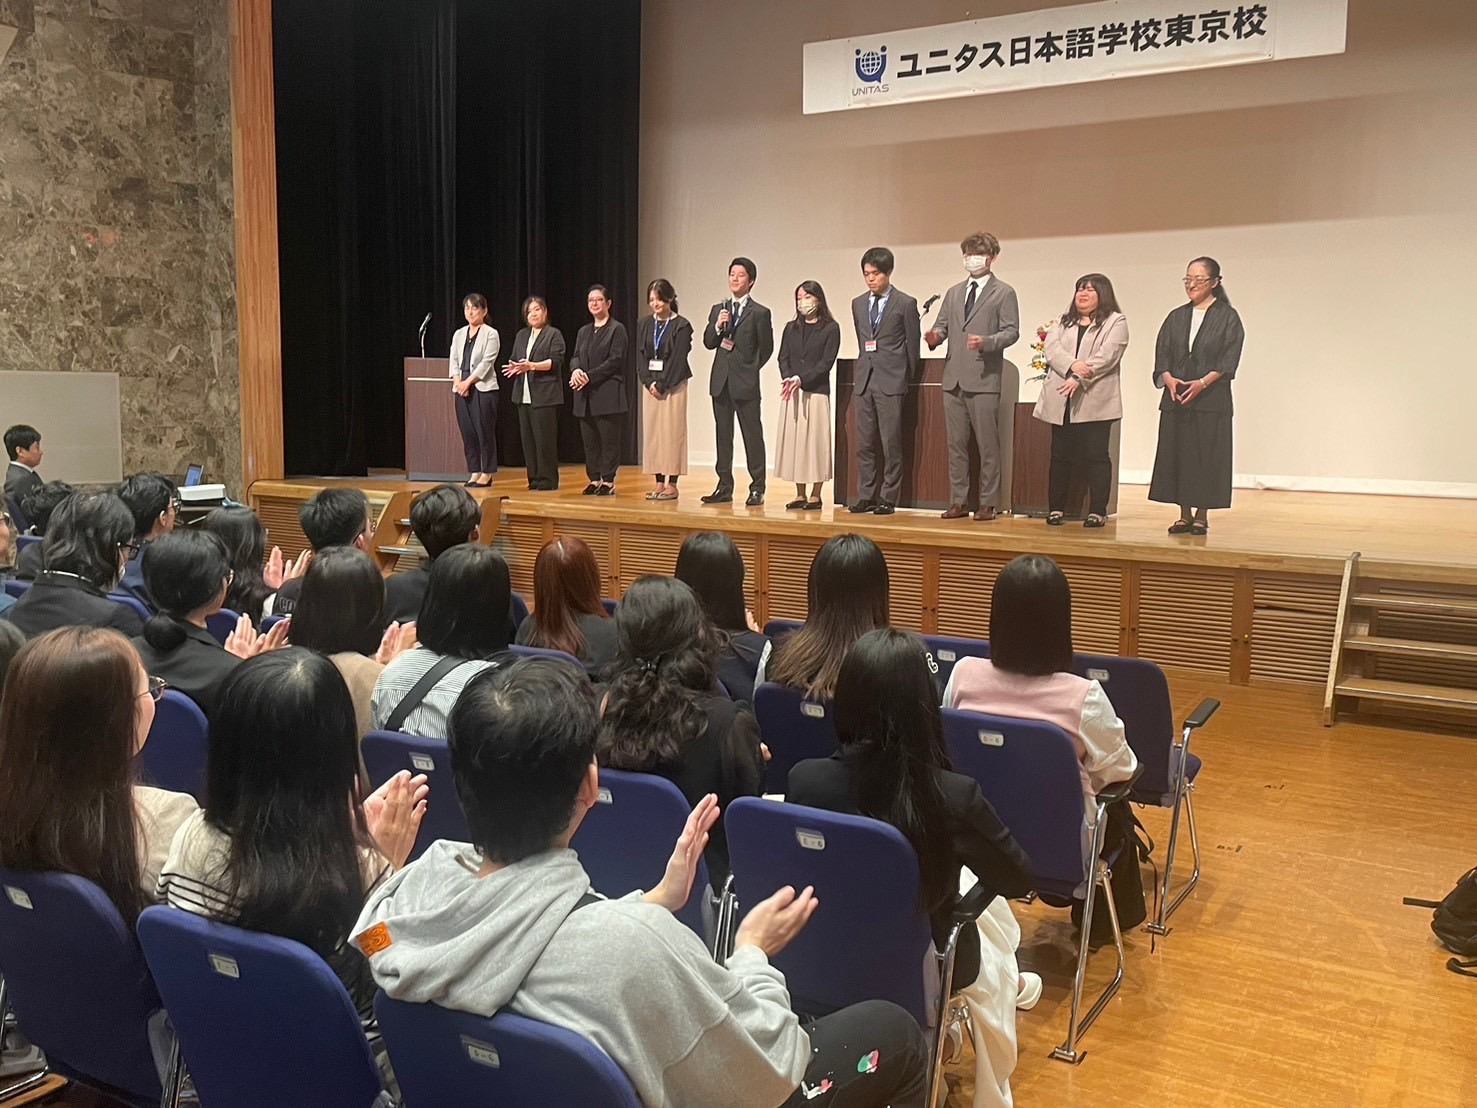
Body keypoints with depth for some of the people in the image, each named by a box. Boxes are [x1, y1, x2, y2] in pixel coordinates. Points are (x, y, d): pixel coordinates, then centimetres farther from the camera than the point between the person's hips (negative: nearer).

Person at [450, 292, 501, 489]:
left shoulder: (490, 334, -2)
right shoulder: (459, 334, 15)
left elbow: (486, 363, -10)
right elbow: (454, 361, 11)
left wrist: (468, 382, -14)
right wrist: (458, 381, -6)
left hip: (483, 389, -6)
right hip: (462, 389, 6)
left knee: (485, 432, -3)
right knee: (467, 432, 5)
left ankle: (487, 474, 4)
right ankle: (474, 472, 13)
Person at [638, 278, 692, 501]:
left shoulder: (681, 325, -6)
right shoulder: (645, 324, 10)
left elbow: (678, 360, -11)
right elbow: (640, 356, 7)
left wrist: (662, 385, -13)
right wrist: (649, 382, -6)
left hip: (673, 385, -5)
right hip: (650, 385, 5)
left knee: (672, 433, -5)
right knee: (651, 433, 4)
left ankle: (672, 484, -3)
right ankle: (659, 483, 9)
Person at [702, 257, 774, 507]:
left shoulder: (760, 313, -3)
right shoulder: (718, 309, 12)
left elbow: (766, 348, -1)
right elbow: (708, 343, 7)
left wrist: (751, 369, 1)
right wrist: (717, 326, -10)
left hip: (745, 383, -5)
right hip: (721, 381, 5)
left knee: (752, 435, -2)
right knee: (723, 435, 9)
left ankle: (757, 489, 2)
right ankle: (724, 487, 15)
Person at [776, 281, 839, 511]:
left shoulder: (830, 328, 1)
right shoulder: (791, 328, 15)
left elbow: (826, 362, -7)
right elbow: (783, 358, 8)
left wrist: (801, 379, -16)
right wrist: (788, 379, -11)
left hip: (816, 392, -4)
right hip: (791, 393, 5)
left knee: (815, 442, -4)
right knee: (794, 441, 3)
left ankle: (815, 495, 1)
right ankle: (800, 494, 9)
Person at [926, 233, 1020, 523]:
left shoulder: (1004, 293, 3)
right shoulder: (954, 293, 20)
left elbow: (1011, 331, -4)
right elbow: (942, 324, 16)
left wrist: (986, 341, -22)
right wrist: (935, 336, -8)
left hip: (983, 379, -5)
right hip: (953, 379, 5)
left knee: (987, 444, -2)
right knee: (956, 443, 7)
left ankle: (987, 503, 3)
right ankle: (958, 501, 14)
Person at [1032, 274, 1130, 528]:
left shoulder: (1116, 322, 4)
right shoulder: (1063, 321, 19)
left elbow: (1106, 356, -10)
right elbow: (1051, 348, 2)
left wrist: (1079, 378, -21)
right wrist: (1072, 366, -17)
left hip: (1095, 401, -4)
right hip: (1061, 401, 4)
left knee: (1096, 455, -3)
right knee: (1060, 455, 7)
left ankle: (1097, 512, 1)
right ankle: (1056, 509, 13)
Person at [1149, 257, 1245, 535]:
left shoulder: (1227, 317, 2)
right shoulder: (1176, 317, 14)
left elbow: (1229, 360, -6)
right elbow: (1162, 354, 8)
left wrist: (1202, 383, -18)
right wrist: (1168, 378, -11)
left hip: (1211, 399, -4)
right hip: (1175, 398, 4)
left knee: (1206, 455, -3)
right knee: (1178, 454, 3)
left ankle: (1202, 516, 4)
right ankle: (1185, 515, 11)